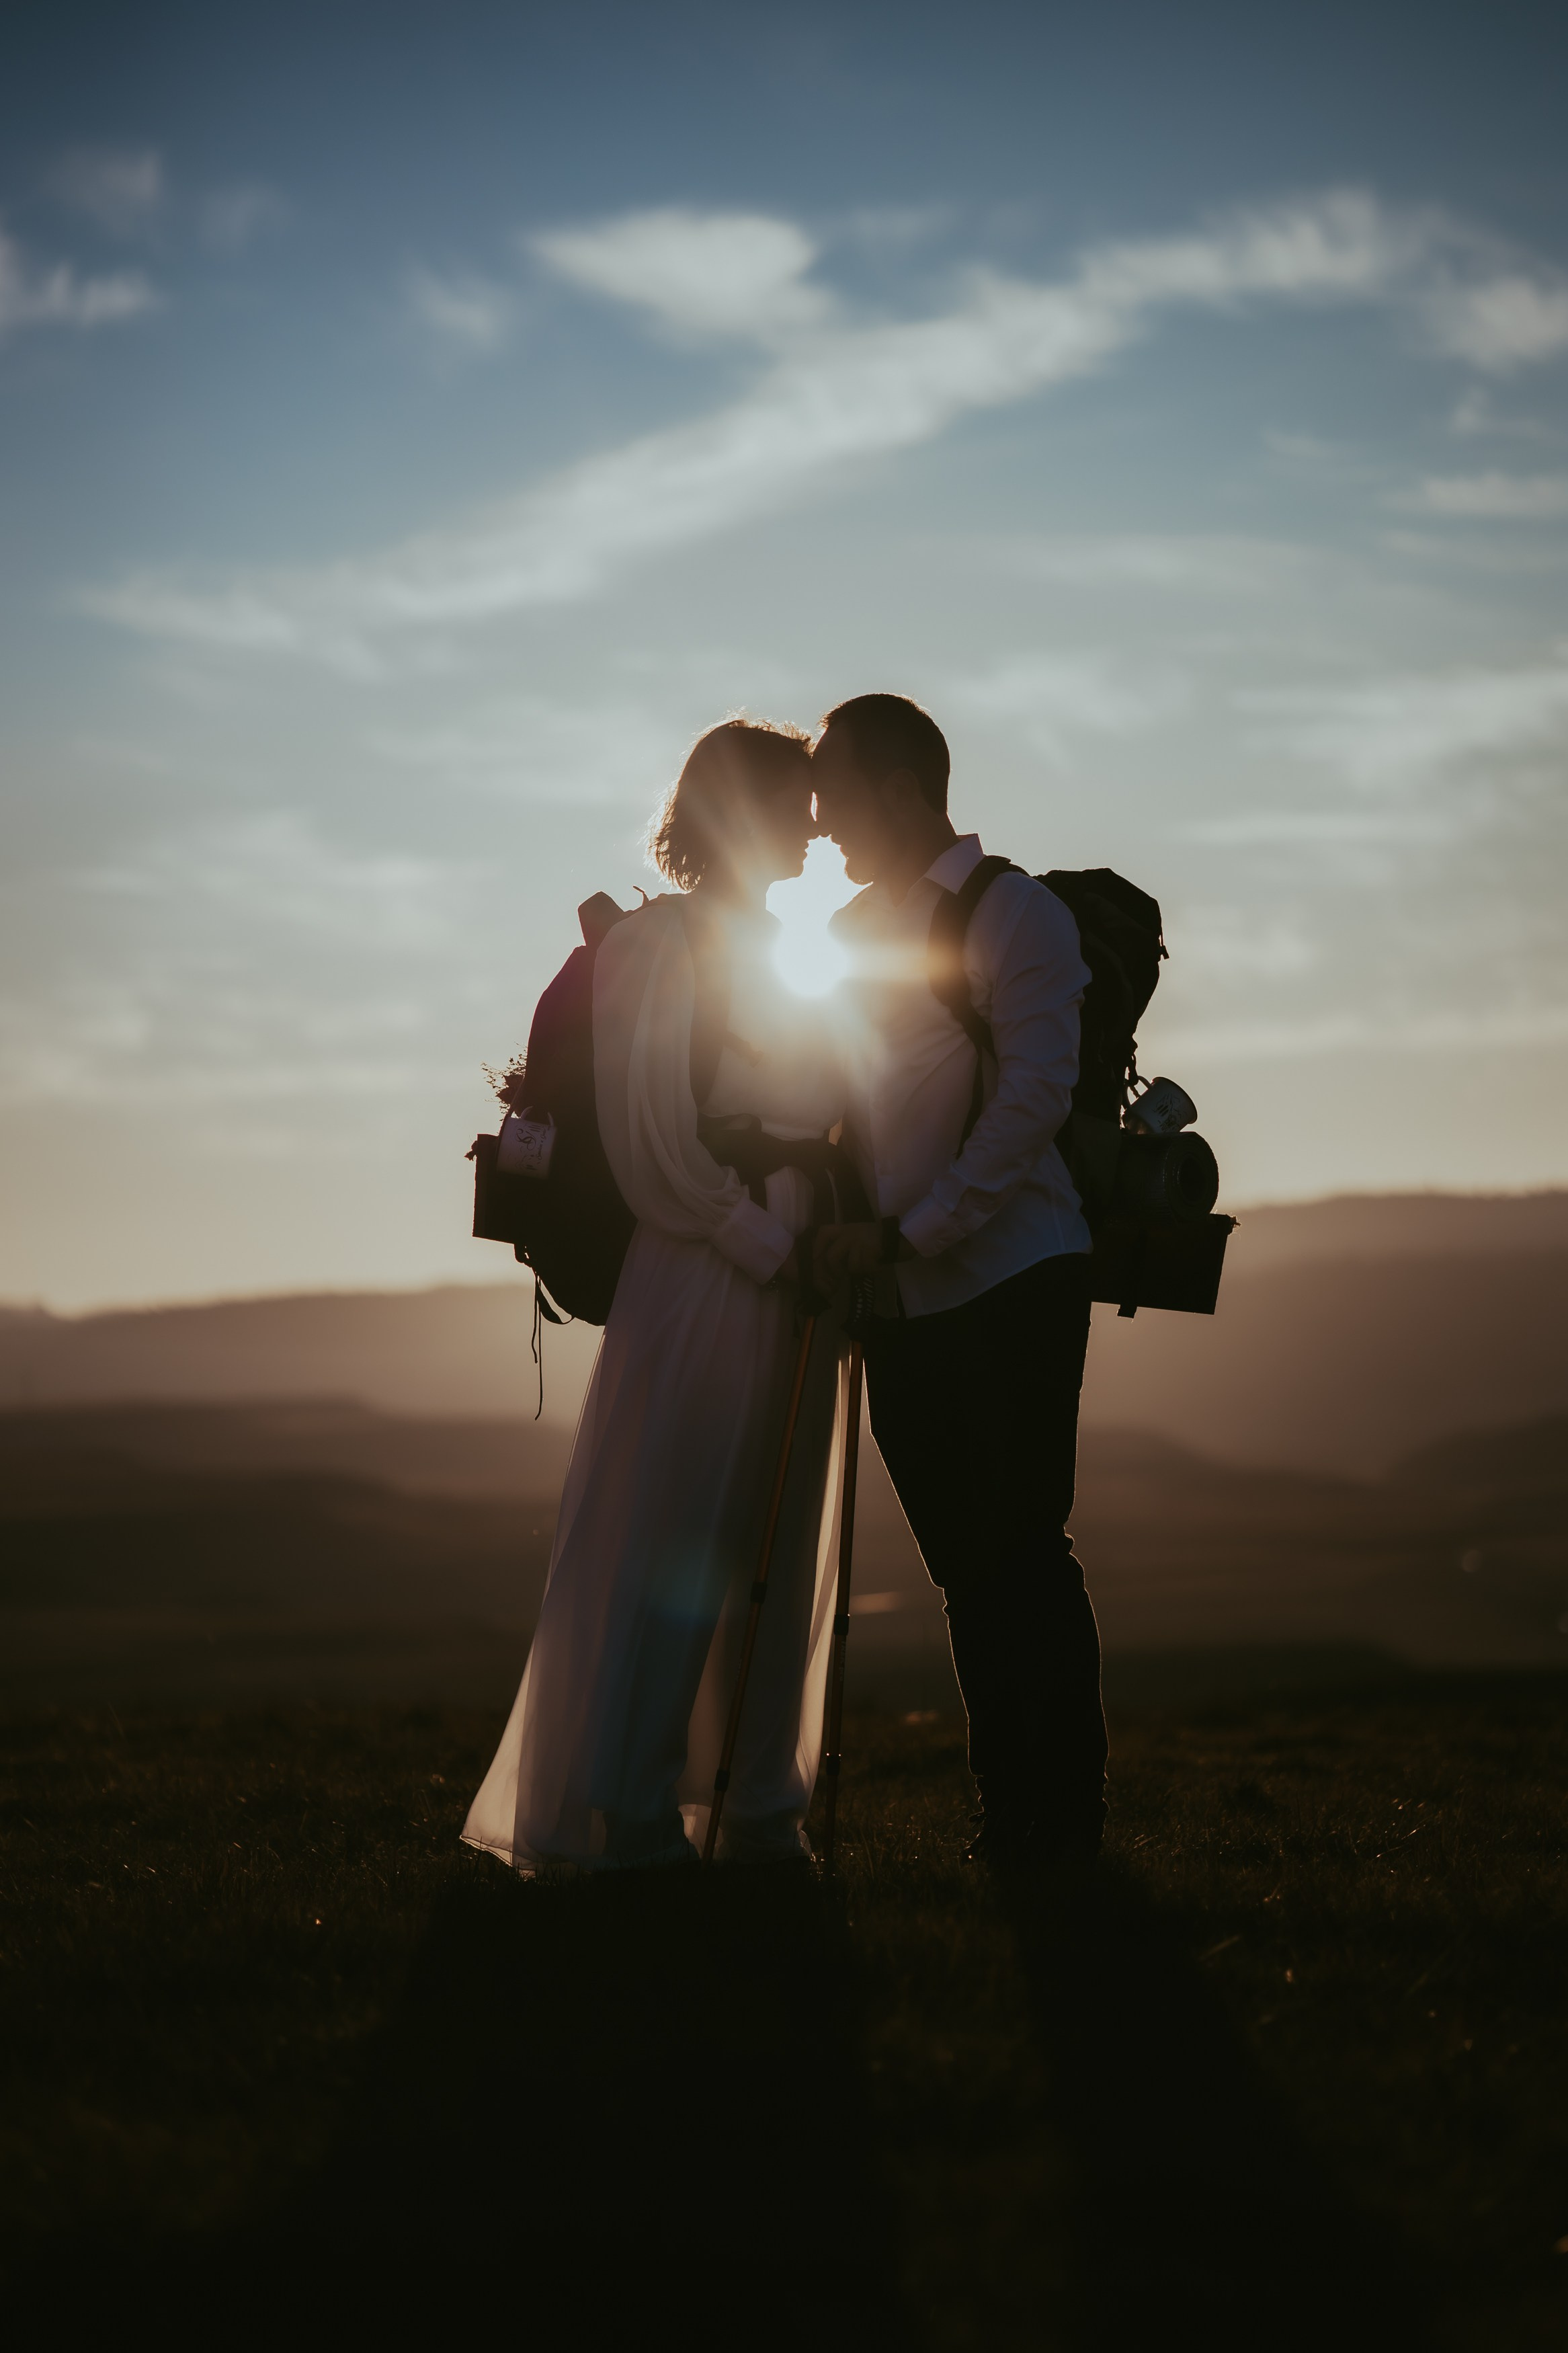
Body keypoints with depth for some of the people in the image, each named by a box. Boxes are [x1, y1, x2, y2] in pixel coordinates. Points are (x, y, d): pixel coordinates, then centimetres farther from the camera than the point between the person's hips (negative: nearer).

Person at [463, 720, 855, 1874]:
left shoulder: (775, 957, 21)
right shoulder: (661, 942, -5)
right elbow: (653, 1130, -14)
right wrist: (761, 1240, -15)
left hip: (791, 1290, 8)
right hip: (703, 1284, -8)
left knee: (777, 1556, 10)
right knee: (671, 1549, -8)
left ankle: (761, 1811, 15)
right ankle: (632, 1820, -5)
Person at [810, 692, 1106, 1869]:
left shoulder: (1012, 914, -5)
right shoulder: (852, 932, 16)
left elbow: (1033, 1095, -14)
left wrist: (906, 1230, -17)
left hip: (1010, 1278, -6)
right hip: (901, 1298, 6)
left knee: (1023, 1553, -7)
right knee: (965, 1564, 7)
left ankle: (1064, 1823, -1)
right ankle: (1009, 1816, 12)